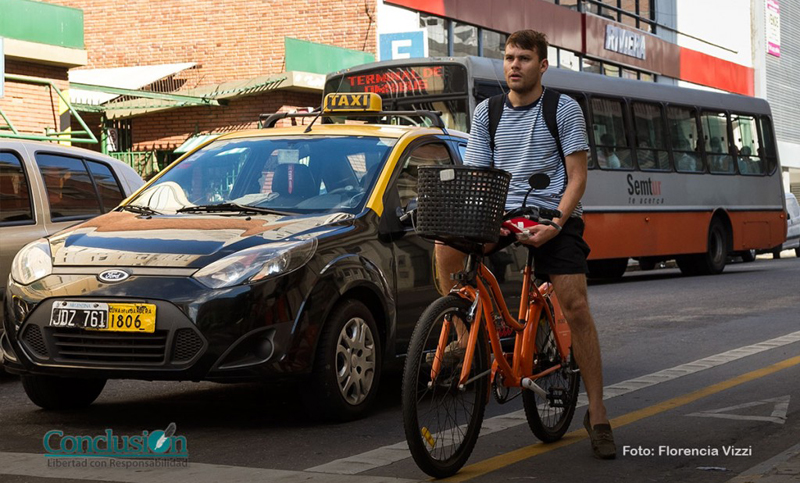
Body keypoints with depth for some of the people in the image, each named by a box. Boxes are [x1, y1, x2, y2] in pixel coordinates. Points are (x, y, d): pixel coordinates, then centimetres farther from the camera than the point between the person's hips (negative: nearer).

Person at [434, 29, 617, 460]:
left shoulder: (564, 109, 1)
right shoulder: (486, 113, 11)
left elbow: (577, 177, -4)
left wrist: (555, 223, -19)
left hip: (554, 215, -3)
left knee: (575, 307, -15)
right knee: (447, 243, -25)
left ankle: (597, 415, -8)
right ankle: (465, 339, -9)